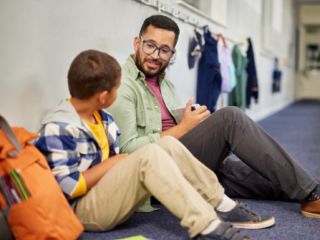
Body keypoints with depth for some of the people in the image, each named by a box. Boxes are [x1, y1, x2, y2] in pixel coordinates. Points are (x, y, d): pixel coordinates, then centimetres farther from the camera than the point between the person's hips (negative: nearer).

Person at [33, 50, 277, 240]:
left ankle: (222, 206, -5)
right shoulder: (58, 129, -18)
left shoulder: (103, 119, 11)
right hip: (84, 210, -9)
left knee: (168, 144, -7)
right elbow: (68, 187, -21)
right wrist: (113, 162, -15)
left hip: (112, 195, 9)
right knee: (150, 154, -29)